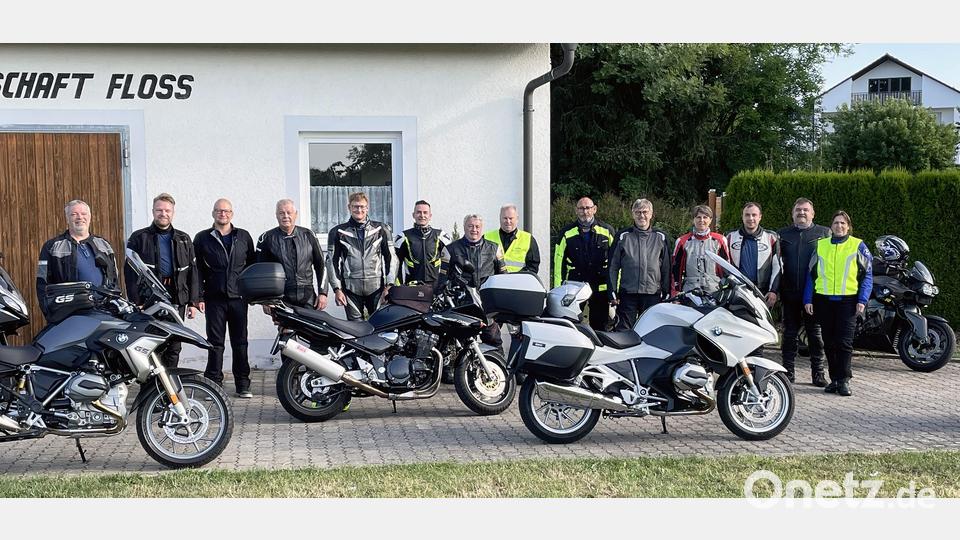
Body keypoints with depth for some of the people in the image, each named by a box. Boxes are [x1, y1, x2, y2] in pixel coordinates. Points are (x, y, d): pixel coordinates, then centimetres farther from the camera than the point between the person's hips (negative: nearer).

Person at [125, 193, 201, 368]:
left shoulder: (184, 240, 15)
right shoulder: (139, 238, 5)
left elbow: (193, 272, 14)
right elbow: (130, 272, -2)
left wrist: (193, 302, 6)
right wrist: (135, 302, -10)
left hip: (177, 301, 3)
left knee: (173, 348, 7)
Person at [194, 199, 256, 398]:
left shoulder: (244, 237, 11)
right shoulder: (202, 238, 7)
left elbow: (252, 266, 14)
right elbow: (197, 269, 4)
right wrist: (199, 296, -3)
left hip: (239, 297, 1)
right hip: (214, 299, -1)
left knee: (240, 342, 5)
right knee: (215, 343, 1)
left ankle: (243, 384, 11)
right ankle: (214, 383, 7)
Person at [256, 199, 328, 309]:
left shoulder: (308, 235, 12)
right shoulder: (266, 239, 6)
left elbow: (321, 265, 15)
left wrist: (322, 293, 6)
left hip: (308, 299, 2)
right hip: (280, 300, -1)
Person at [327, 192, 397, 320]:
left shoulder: (381, 229, 10)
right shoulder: (338, 232, 9)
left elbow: (391, 257, 9)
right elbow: (332, 261, 8)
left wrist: (389, 285, 1)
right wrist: (337, 289, 0)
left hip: (376, 287, 0)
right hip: (351, 289, 0)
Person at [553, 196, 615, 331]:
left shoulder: (607, 231, 7)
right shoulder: (566, 233, 7)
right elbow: (559, 261, 7)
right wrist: (558, 288, 1)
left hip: (601, 289, 0)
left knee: (599, 326, 5)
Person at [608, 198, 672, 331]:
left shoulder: (661, 237, 9)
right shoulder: (623, 236, 6)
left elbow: (666, 268, 12)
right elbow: (613, 266, 6)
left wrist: (667, 293, 8)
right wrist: (613, 293, 0)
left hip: (653, 295, 1)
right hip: (627, 294, -1)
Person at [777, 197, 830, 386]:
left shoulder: (824, 233, 7)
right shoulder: (782, 234, 12)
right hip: (790, 293, 2)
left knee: (816, 334, 4)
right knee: (789, 333, 7)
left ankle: (818, 373, 12)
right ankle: (788, 371, 14)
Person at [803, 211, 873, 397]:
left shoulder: (858, 246, 5)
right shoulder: (820, 245, 11)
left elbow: (867, 275, 4)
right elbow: (811, 274, 12)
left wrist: (862, 300, -7)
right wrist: (808, 299, 4)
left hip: (847, 301, -3)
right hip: (824, 301, 3)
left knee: (845, 342, -7)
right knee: (829, 342, 7)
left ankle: (844, 380, -1)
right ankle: (834, 379, 15)